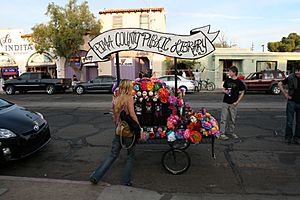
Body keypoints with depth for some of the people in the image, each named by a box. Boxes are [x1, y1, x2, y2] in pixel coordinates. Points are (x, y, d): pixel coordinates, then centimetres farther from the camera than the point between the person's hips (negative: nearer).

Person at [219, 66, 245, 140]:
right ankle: (222, 133, 2)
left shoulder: (239, 82, -3)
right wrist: (225, 91, -10)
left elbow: (242, 93, 1)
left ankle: (231, 132, 24)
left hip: (234, 103, -1)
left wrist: (237, 102, -7)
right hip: (225, 102, 1)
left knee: (233, 119, 9)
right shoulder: (227, 80, 5)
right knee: (224, 118, -1)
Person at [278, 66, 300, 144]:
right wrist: (285, 94, -5)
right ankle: (288, 137, 12)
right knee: (289, 121, 1)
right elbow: (280, 84, 0)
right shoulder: (291, 78, -4)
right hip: (292, 102, -2)